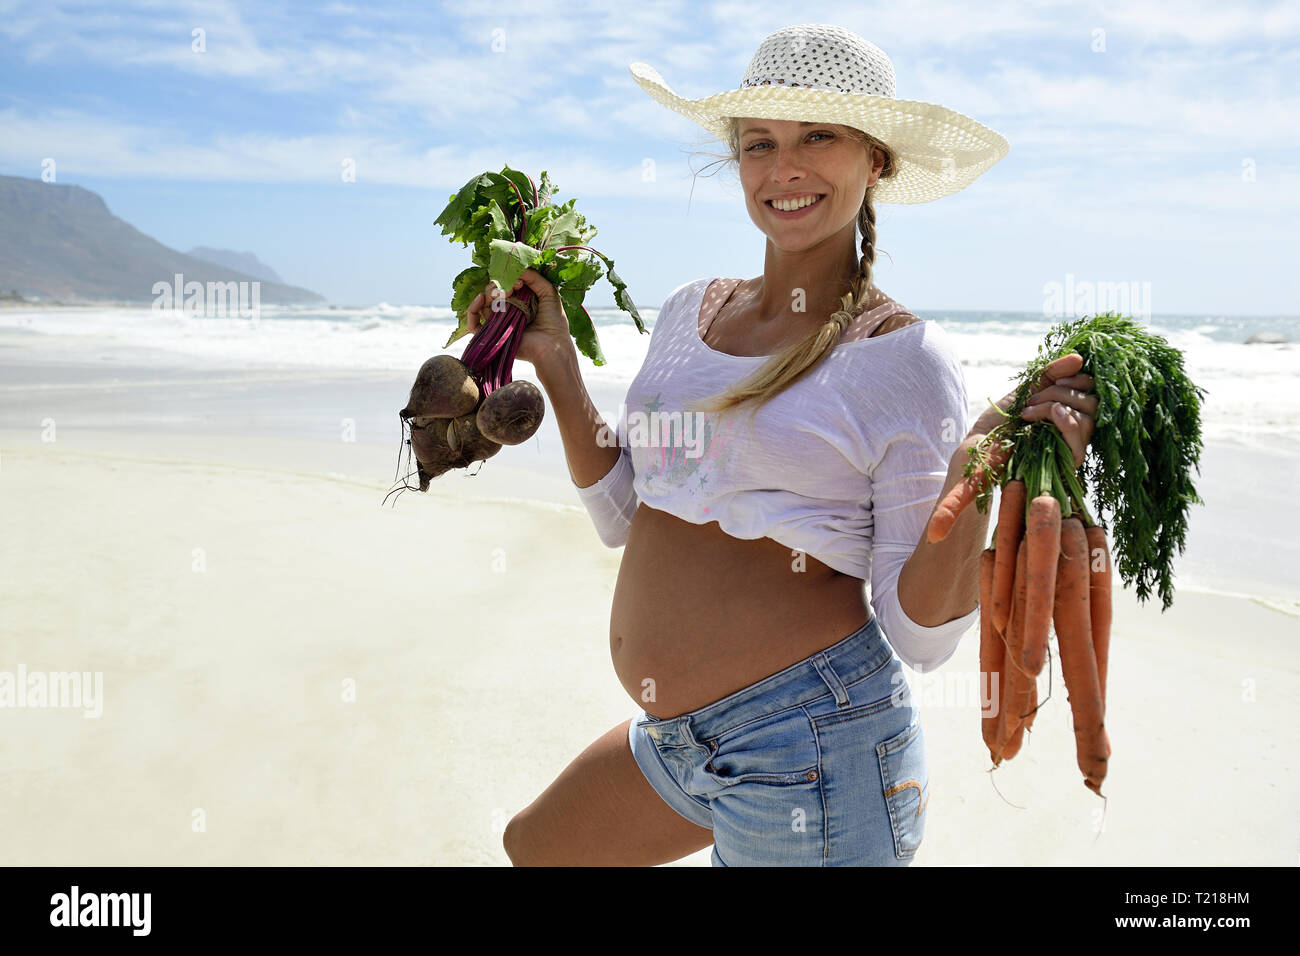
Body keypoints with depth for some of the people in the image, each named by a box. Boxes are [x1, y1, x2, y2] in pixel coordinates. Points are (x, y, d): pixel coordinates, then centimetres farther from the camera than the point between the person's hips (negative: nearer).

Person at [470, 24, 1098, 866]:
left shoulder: (905, 356, -11)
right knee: (534, 848, 26)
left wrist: (972, 478, -28)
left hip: (811, 739, -7)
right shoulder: (691, 310, 6)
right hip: (673, 738, 7)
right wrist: (555, 361, 7)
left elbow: (921, 634, -12)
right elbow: (622, 512, 13)